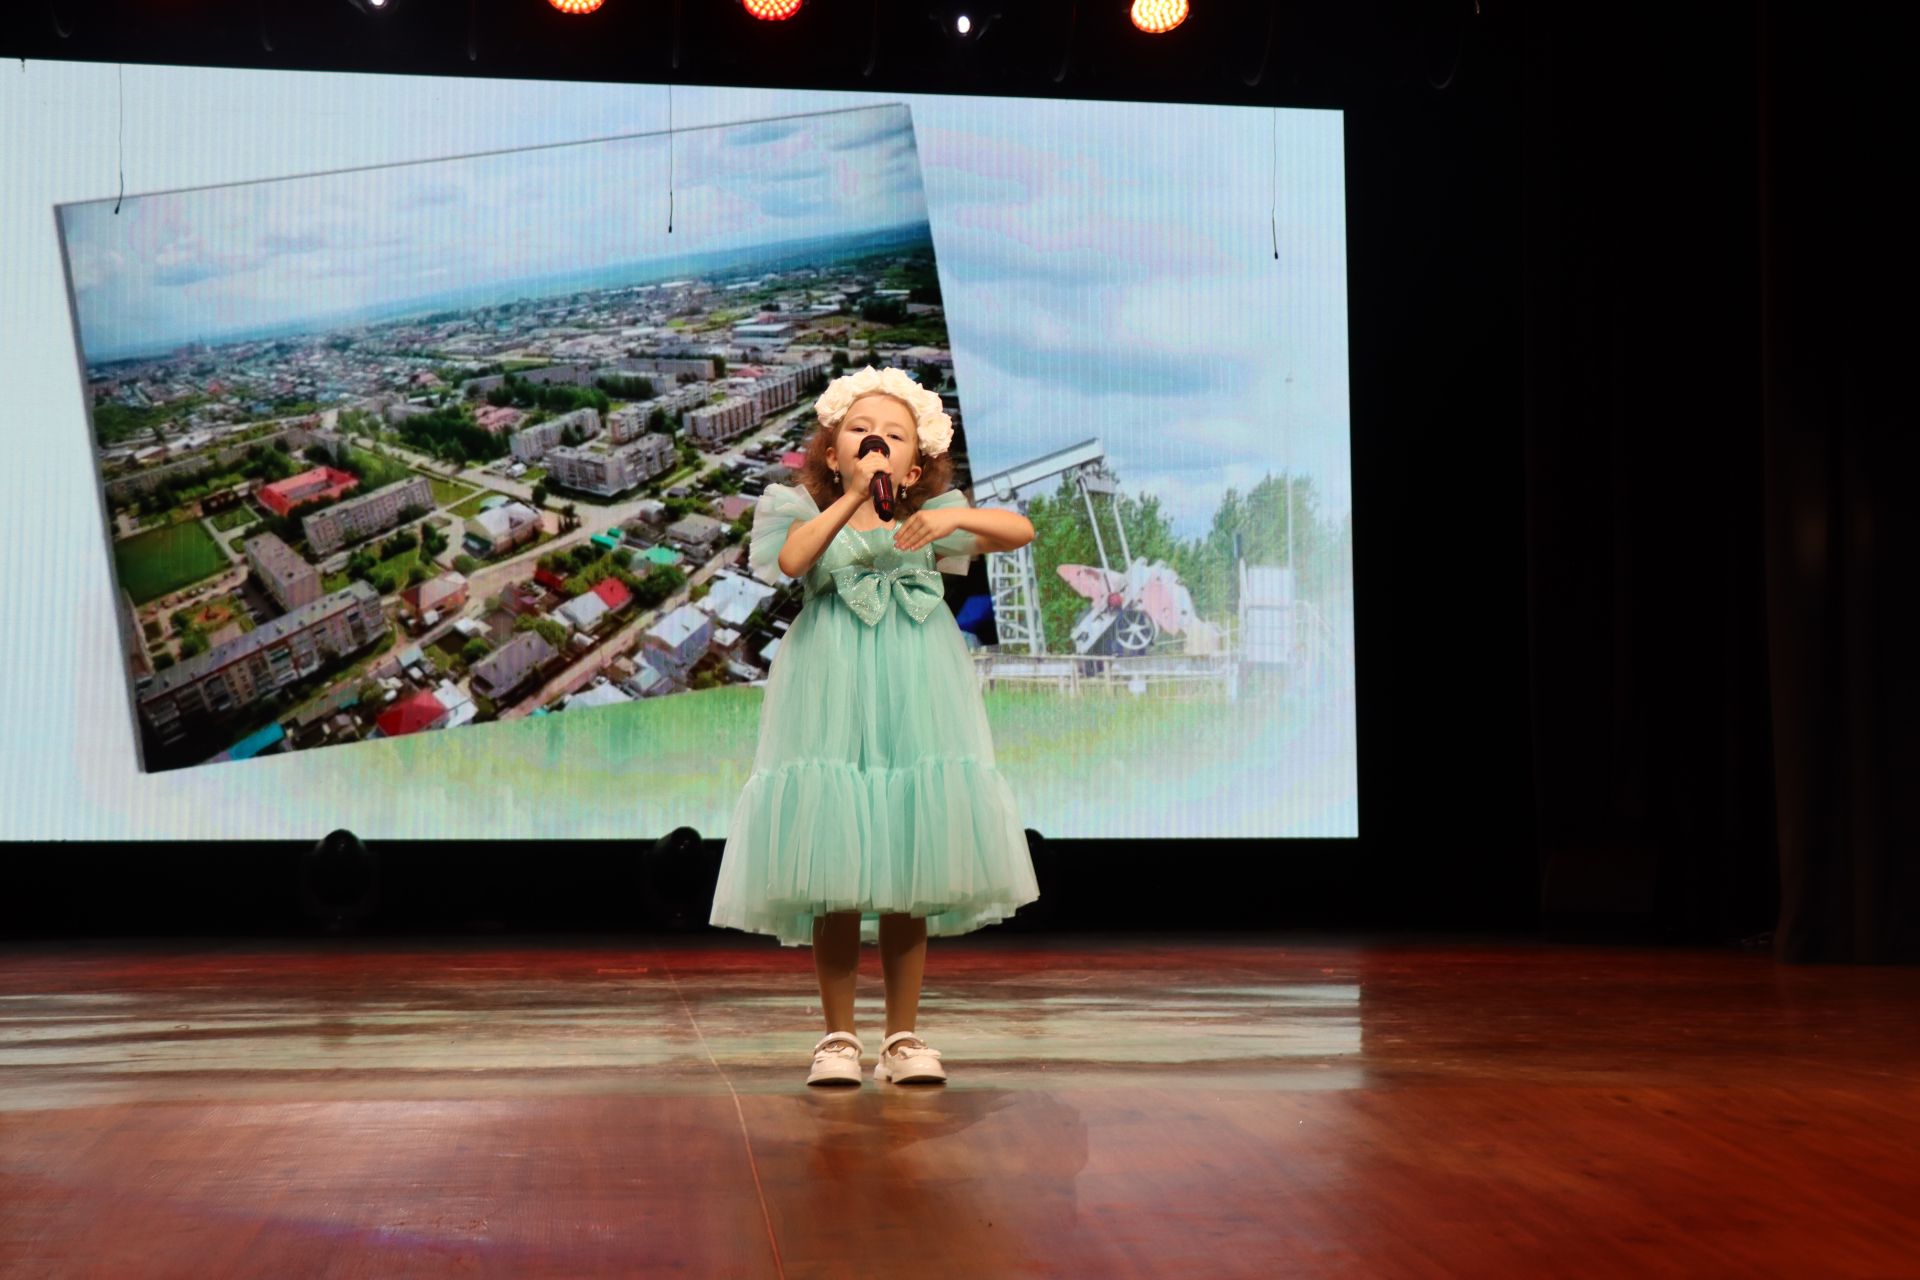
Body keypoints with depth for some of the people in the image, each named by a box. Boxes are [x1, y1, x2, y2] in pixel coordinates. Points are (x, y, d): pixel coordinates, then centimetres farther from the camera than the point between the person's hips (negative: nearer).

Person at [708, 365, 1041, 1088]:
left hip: (910, 703, 2)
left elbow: (1020, 530, -1)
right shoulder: (807, 510, 8)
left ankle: (904, 1036, 13)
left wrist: (954, 517, -17)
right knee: (833, 880, -2)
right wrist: (853, 497, -14)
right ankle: (838, 1036, 9)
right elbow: (789, 560, -14)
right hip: (829, 703, -1)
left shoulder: (932, 519, 11)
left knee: (908, 878, 3)